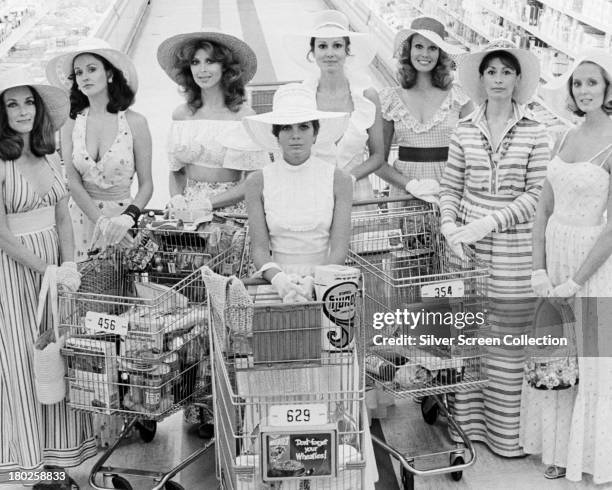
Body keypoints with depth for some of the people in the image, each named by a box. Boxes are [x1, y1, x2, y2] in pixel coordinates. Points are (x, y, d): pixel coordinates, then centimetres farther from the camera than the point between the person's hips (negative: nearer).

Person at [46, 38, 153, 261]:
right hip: (81, 216, 2)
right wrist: (101, 221, -18)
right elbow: (73, 182, -5)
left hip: (122, 214, -1)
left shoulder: (134, 122, -6)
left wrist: (128, 217, -23)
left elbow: (146, 184, -6)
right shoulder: (71, 123, 0)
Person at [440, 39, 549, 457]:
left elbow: (536, 193, -5)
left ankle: (504, 433, 16)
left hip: (513, 250, -2)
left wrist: (489, 222, -13)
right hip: (467, 246, 2)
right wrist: (450, 226, -9)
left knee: (507, 341, 3)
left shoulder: (535, 133, -1)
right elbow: (450, 186, 7)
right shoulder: (465, 130, 5)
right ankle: (468, 423, 20)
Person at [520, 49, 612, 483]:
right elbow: (544, 209, 7)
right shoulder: (565, 139, 7)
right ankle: (560, 448, 30)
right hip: (554, 255, 6)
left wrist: (572, 284, -15)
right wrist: (539, 272, -2)